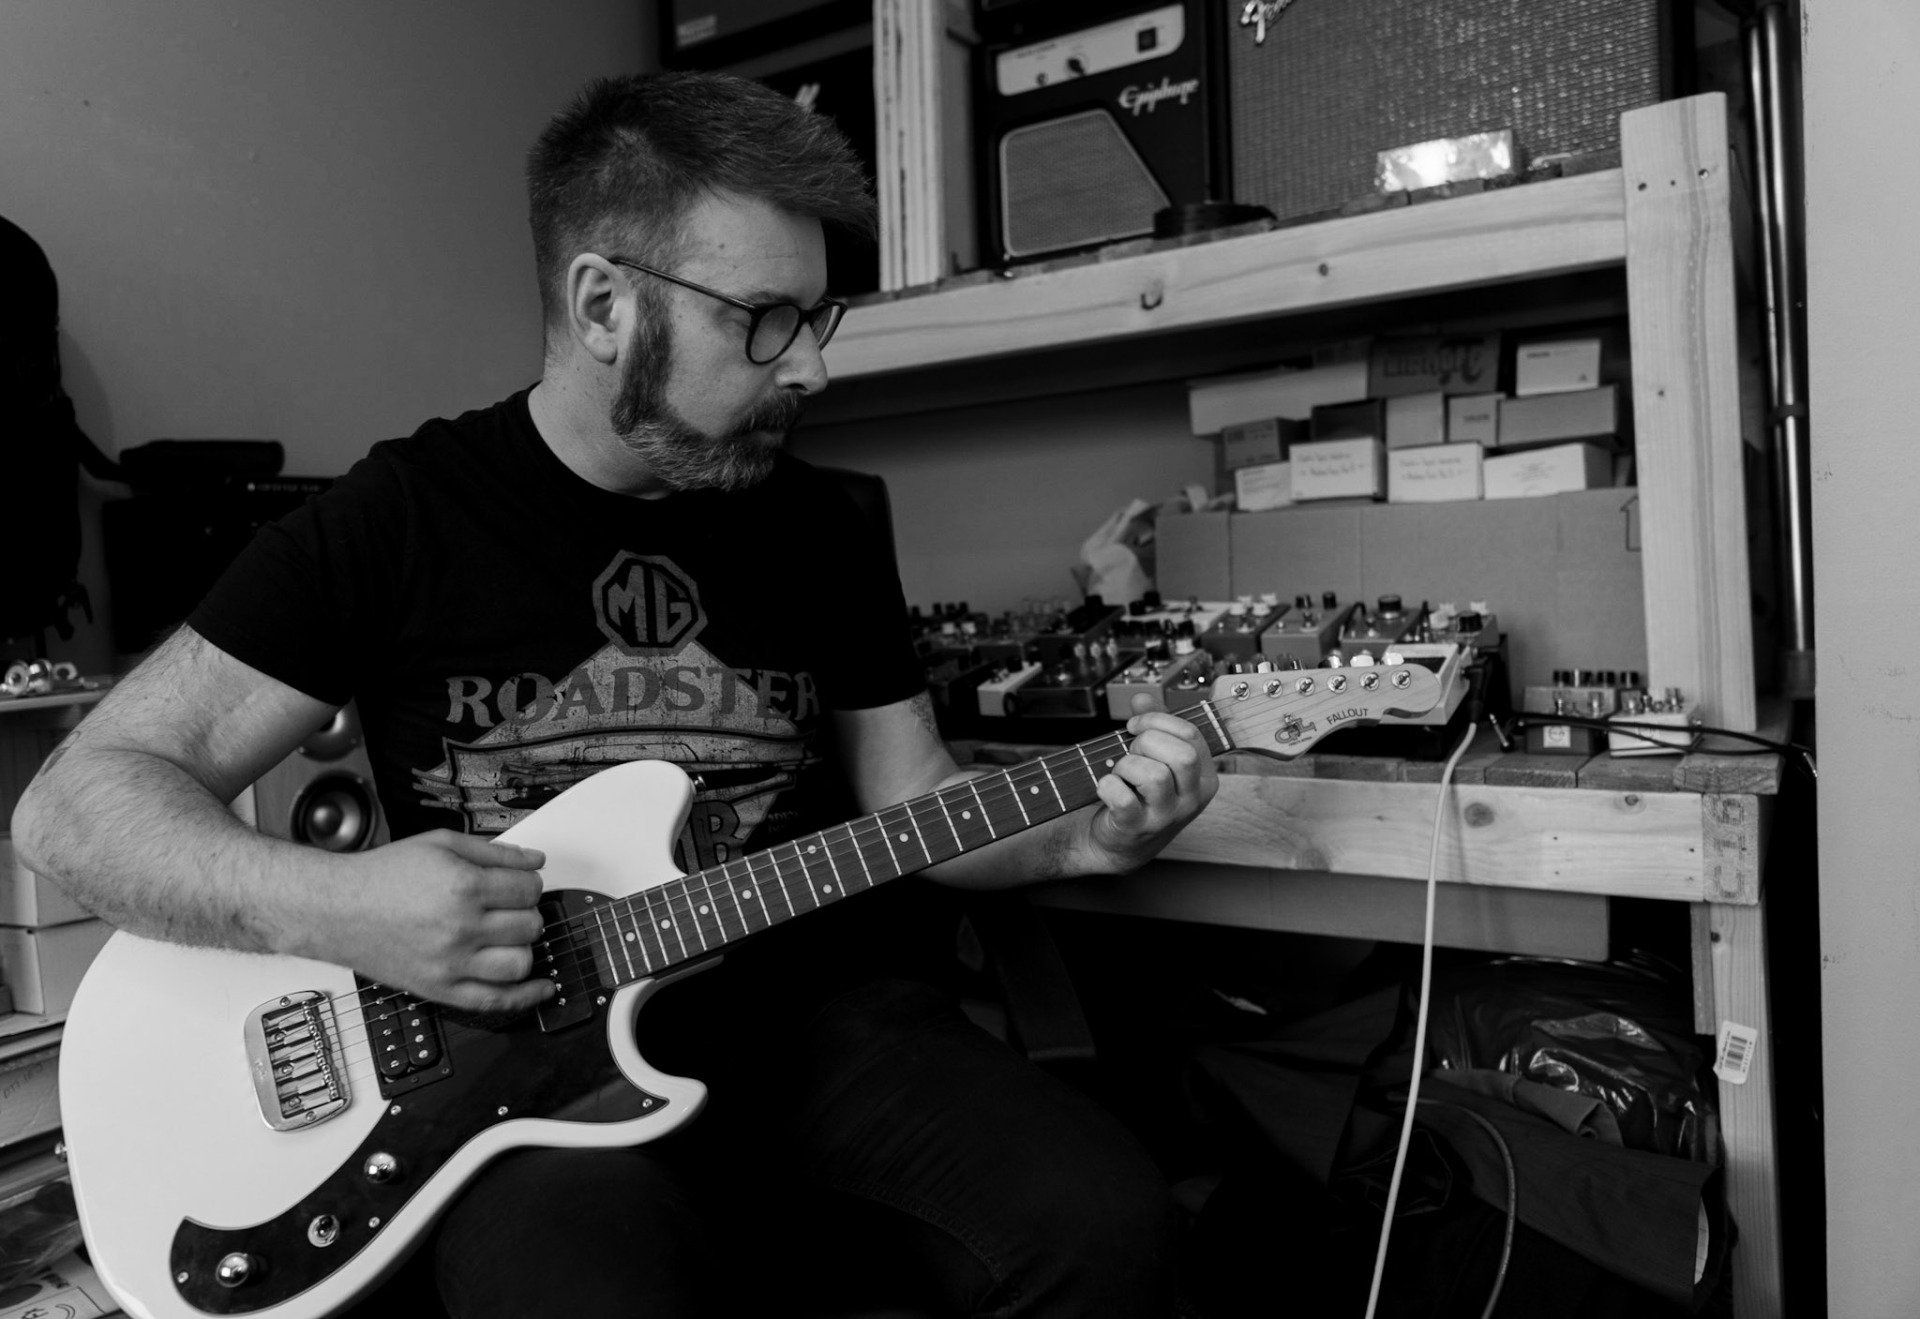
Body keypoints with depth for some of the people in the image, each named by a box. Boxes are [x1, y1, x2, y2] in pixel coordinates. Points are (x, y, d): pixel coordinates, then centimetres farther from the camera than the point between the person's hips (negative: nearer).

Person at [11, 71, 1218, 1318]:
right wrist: (332, 907, -20)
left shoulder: (825, 526, 7)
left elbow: (911, 799, 12)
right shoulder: (400, 514, -3)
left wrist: (1076, 835, -7)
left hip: (815, 1019, 4)